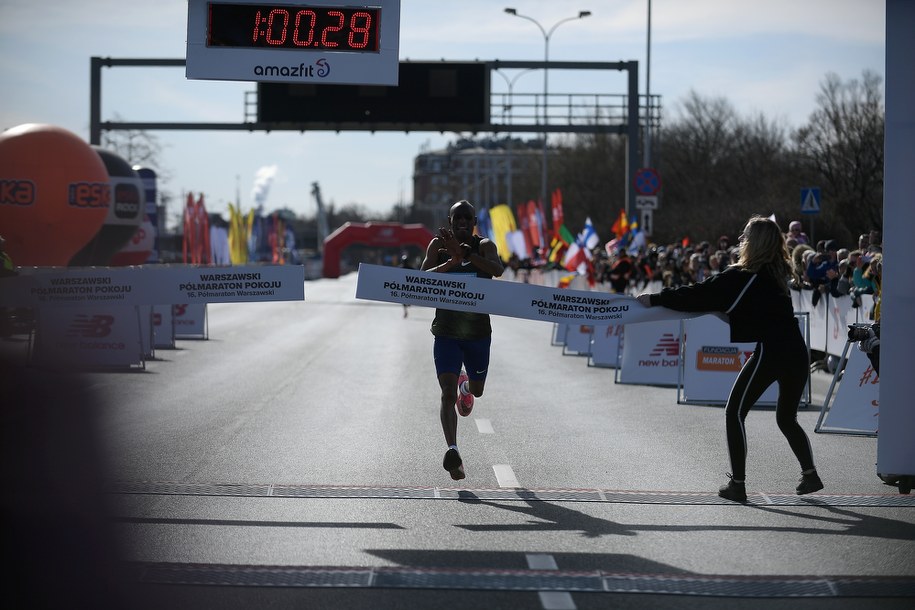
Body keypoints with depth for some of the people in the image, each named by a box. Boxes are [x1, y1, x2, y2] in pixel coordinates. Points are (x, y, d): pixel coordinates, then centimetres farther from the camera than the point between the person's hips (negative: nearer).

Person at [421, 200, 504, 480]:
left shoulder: (484, 246, -6)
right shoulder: (438, 244, -3)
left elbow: (497, 269, -26)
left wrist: (464, 253, -37)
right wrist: (451, 263, -30)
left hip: (478, 332, 1)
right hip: (446, 331, -1)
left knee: (477, 391, 21)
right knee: (448, 393, -17)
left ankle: (465, 384, 58)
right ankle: (453, 451, -25)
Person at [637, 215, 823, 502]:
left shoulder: (742, 277, -8)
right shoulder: (777, 273, 16)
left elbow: (699, 295, -6)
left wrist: (656, 299, 2)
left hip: (770, 352, -8)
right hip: (797, 352, 8)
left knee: (734, 413, 6)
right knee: (787, 417, 23)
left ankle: (737, 484, 4)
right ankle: (810, 475, 14)